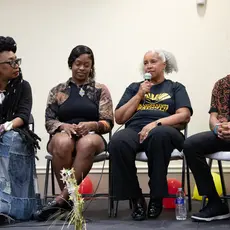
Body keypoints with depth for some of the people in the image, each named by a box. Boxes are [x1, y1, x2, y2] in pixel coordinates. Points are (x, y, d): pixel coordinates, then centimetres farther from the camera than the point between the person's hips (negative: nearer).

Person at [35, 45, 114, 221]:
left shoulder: (100, 90, 12)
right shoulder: (58, 91, 15)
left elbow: (108, 123, 4)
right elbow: (49, 121, 8)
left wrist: (91, 125, -18)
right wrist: (64, 126, -14)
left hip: (92, 135, -1)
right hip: (64, 134, 1)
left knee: (87, 143, -40)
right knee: (62, 143, -38)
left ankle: (62, 198, -33)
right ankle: (69, 198, -24)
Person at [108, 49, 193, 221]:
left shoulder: (176, 87, 20)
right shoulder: (134, 87, 26)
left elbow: (184, 116, 2)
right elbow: (119, 118, 15)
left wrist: (156, 123, -14)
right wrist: (139, 95, 7)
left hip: (164, 131, -2)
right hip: (134, 130, 2)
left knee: (159, 134, -41)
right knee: (118, 141, -35)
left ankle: (157, 197, -22)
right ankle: (136, 198, -19)